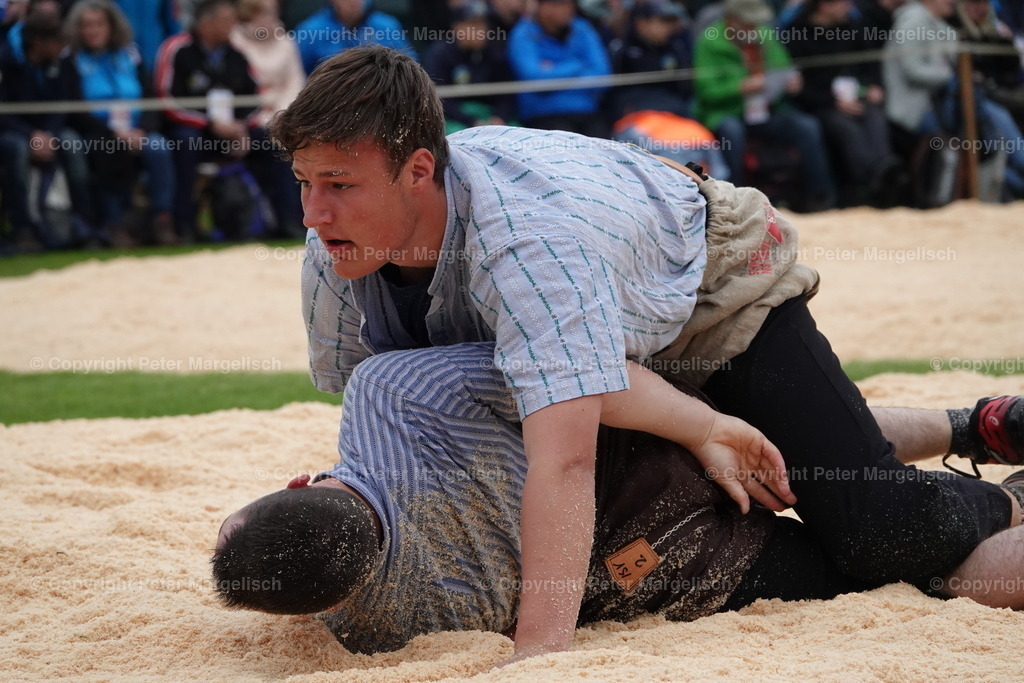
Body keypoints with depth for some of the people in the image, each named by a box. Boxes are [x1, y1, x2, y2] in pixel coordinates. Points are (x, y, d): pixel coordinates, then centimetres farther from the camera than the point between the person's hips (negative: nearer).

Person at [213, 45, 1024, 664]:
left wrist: (537, 651, -64)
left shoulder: (526, 240, -47)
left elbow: (563, 459, -56)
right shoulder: (336, 259, -26)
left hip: (721, 285, -7)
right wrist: (699, 428, -31)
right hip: (634, 347, 7)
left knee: (882, 536, -16)